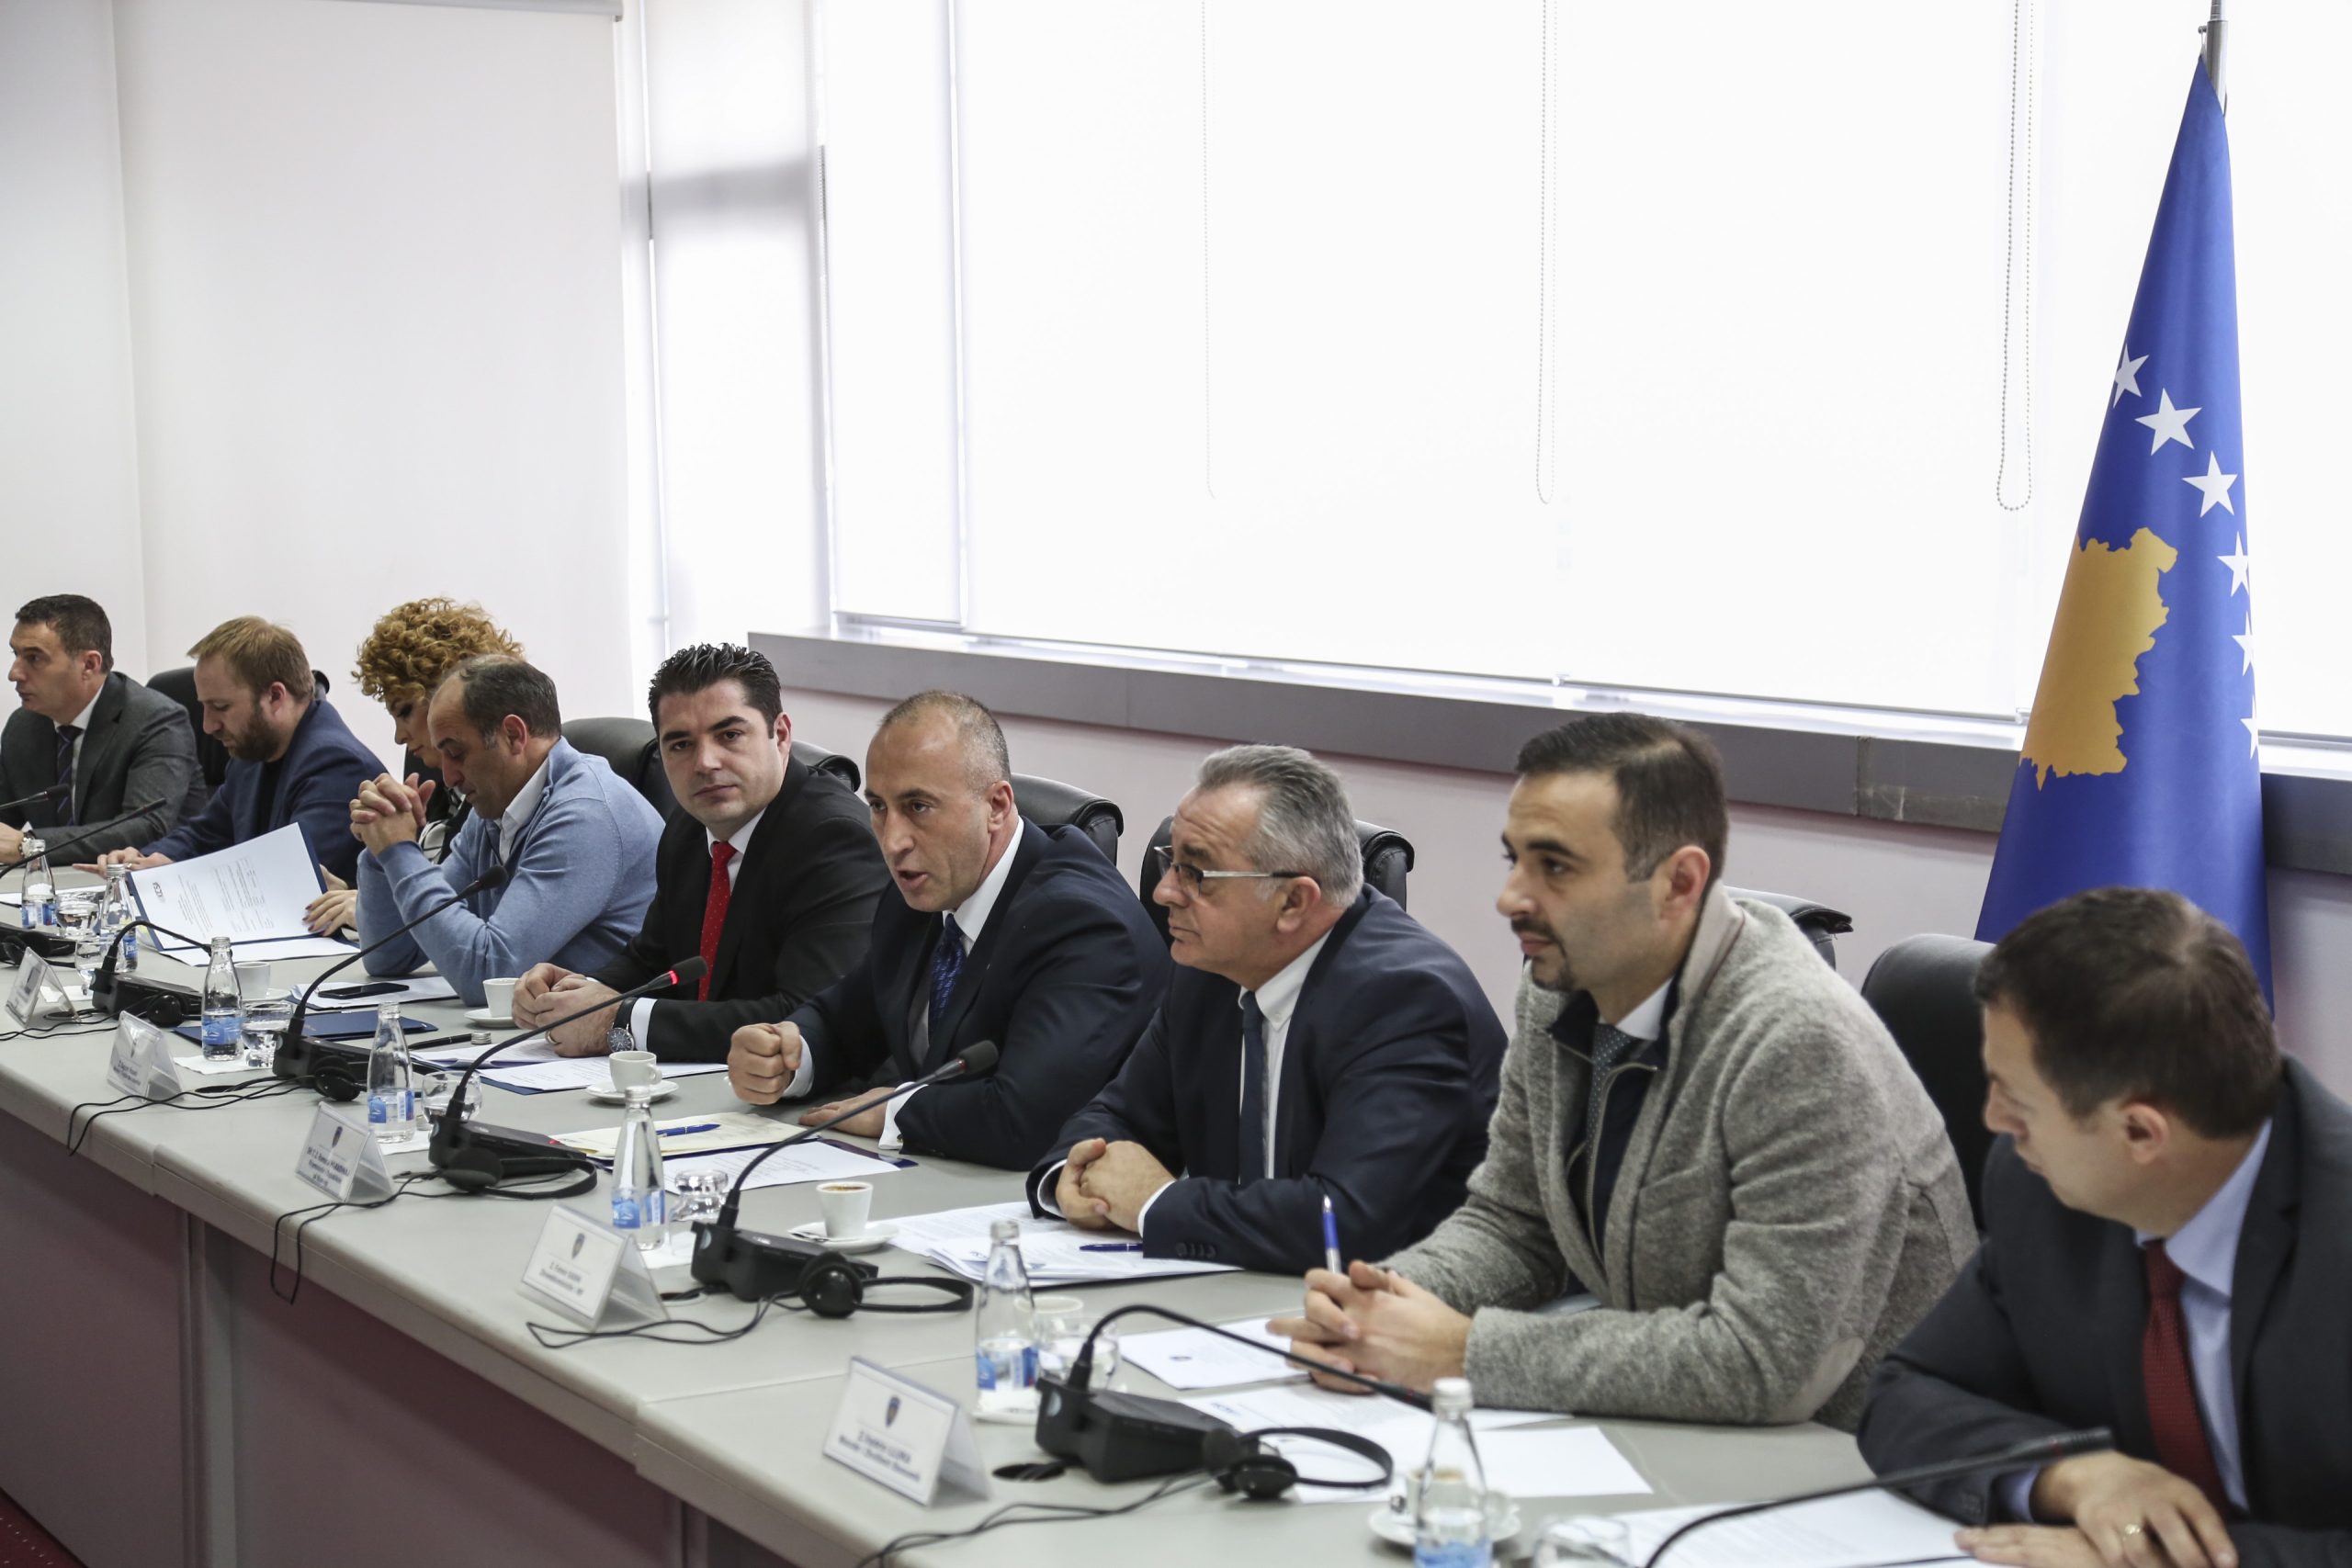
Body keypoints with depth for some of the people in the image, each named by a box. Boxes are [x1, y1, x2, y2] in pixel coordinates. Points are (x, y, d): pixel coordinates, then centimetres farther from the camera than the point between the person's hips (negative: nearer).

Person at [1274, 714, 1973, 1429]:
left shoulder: (1800, 1044, -24)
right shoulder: (1560, 995, 1)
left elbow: (1767, 1360, -28)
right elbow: (1509, 1223, 12)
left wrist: (1467, 1353, -24)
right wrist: (1388, 1296, -10)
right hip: (1666, 1441, 7)